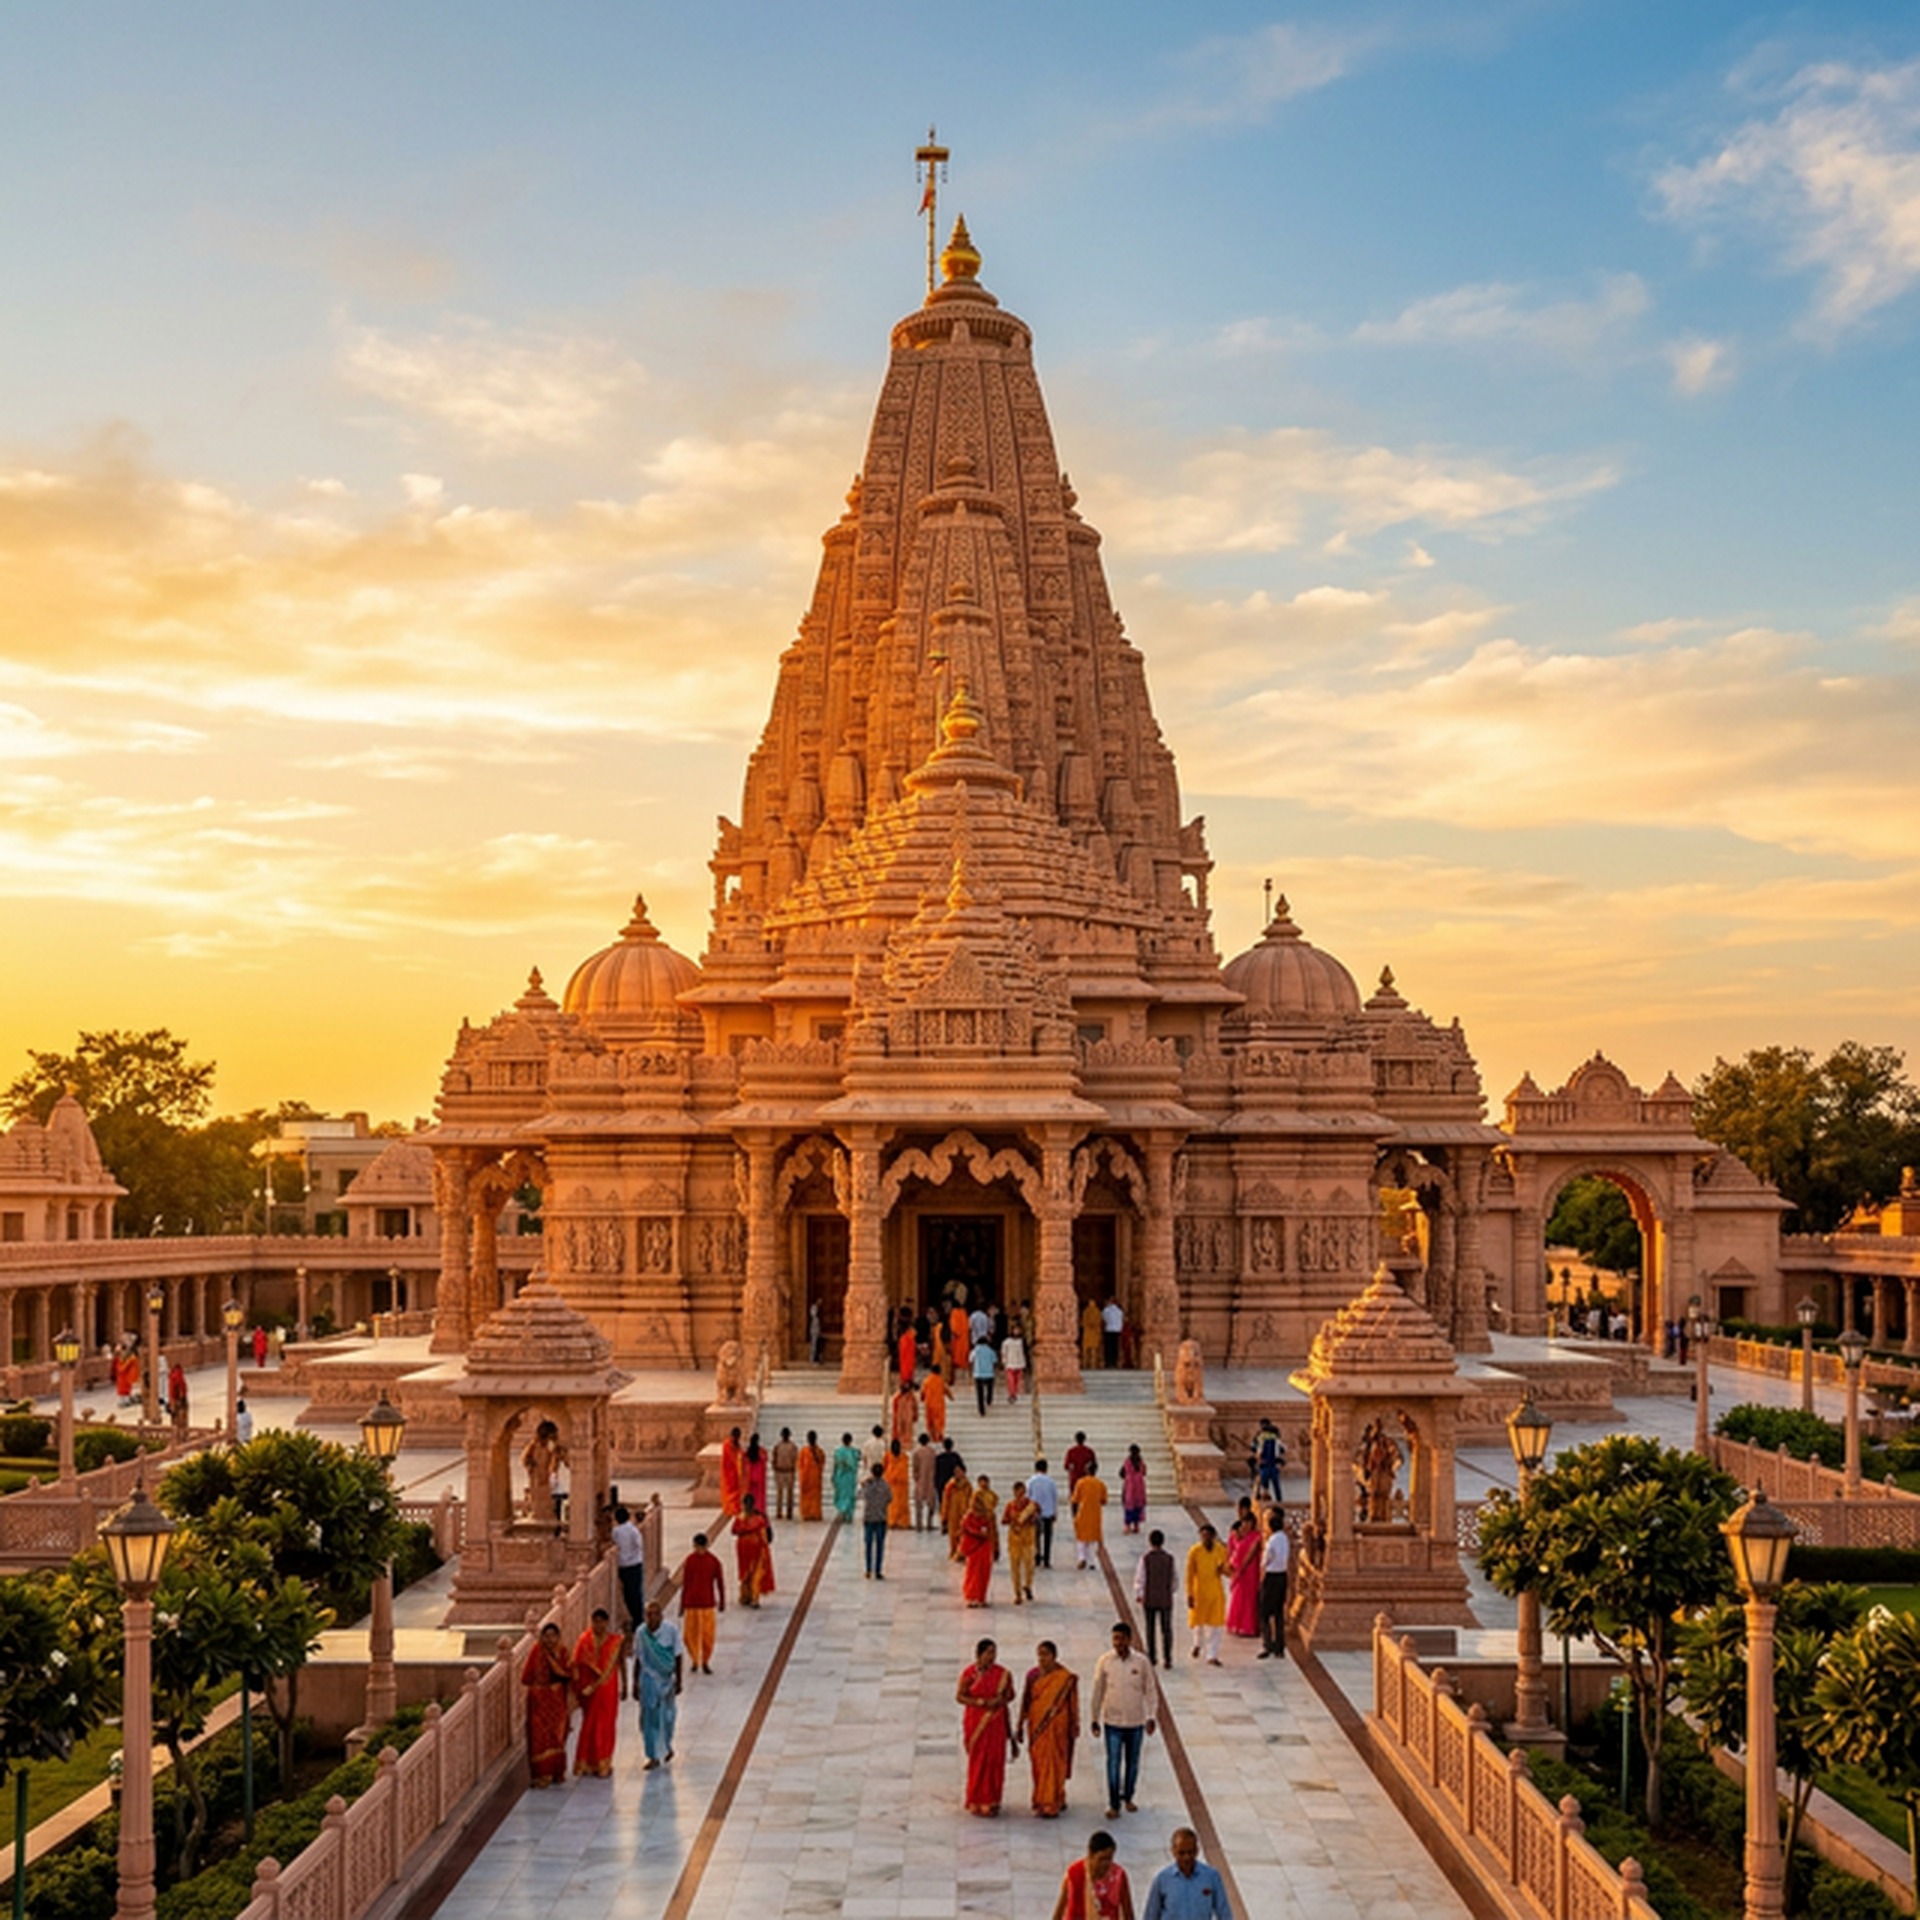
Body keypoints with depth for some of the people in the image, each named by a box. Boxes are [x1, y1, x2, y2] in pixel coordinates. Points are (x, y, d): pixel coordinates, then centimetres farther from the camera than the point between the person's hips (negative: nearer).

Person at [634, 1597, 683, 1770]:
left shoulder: (671, 1630, -15)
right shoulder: (641, 1632, -8)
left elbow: (678, 1657, -8)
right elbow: (638, 1659, 2)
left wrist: (678, 1681, -9)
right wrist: (635, 1683, 5)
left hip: (667, 1678, -1)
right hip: (648, 1679, 1)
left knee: (667, 1716, 14)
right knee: (648, 1717, -4)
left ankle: (667, 1747, 38)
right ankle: (653, 1756, 3)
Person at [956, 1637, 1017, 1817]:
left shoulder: (1002, 1673, 1)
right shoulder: (969, 1673, -7)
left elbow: (1010, 1694, 6)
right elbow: (960, 1696, -8)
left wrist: (1001, 1700, -15)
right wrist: (982, 1702, -19)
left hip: (996, 1721, 2)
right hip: (975, 1721, -2)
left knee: (995, 1759, 2)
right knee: (978, 1760, 0)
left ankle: (991, 1800, 12)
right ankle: (976, 1801, 9)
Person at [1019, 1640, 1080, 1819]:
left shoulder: (1066, 1678, -8)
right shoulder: (1032, 1675, 4)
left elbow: (1073, 1704, -4)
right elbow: (1025, 1702, 9)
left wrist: (1074, 1727, -3)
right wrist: (1020, 1725, 10)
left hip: (1056, 1726, -5)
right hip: (1036, 1726, 5)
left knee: (1052, 1763, -5)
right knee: (1038, 1764, 9)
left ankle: (1051, 1805, -1)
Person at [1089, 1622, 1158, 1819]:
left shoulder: (1141, 1662, -7)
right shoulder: (1105, 1661, -8)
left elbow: (1150, 1691, 1)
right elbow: (1097, 1692, 0)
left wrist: (1151, 1717, -6)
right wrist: (1094, 1719, 2)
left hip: (1136, 1722, 1)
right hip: (1113, 1721, -1)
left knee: (1132, 1763, 13)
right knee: (1114, 1764, -3)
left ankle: (1127, 1797, 32)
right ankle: (1113, 1804, 5)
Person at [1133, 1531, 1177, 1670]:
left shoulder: (1145, 1558, -12)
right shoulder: (1169, 1558, -7)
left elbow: (1139, 1579, -9)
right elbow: (1174, 1579, 0)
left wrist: (1138, 1596, 4)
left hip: (1149, 1600, -1)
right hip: (1166, 1599, 1)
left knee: (1150, 1629, 12)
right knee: (1166, 1629, 7)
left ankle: (1151, 1658, 17)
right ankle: (1167, 1659, 4)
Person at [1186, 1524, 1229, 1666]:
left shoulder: (1221, 1550, -4)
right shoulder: (1194, 1551, -12)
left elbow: (1228, 1572, 6)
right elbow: (1190, 1574, -9)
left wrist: (1223, 1569, -18)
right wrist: (1189, 1594, -11)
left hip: (1216, 1592, 2)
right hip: (1200, 1591, -2)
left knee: (1215, 1624, 0)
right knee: (1199, 1622, 10)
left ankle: (1212, 1656, 7)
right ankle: (1198, 1644, 41)